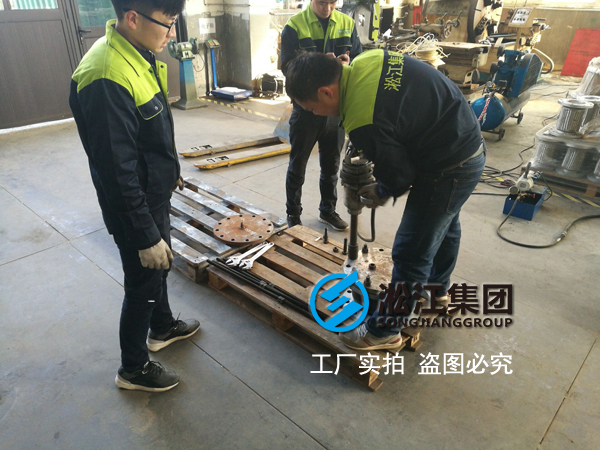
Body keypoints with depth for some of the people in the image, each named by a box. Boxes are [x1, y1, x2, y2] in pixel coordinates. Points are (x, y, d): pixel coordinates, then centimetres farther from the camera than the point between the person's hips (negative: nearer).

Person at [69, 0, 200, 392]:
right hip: (133, 207, -9)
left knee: (160, 266, 25)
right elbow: (118, 170, -27)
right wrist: (146, 235, -22)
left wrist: (170, 171, 23)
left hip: (155, 193, 9)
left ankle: (162, 328, 51)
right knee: (144, 282, 8)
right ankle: (133, 368, 32)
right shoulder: (107, 78, -29)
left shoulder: (139, 55, 1)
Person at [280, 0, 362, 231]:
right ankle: (293, 214, 23)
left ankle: (328, 210, 32)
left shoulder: (347, 24, 4)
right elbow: (287, 66, -12)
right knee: (297, 165, 7)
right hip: (305, 106, -3)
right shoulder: (294, 26, -6)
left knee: (331, 164, 14)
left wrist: (347, 63, -17)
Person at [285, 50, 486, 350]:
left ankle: (385, 331, 16)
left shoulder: (363, 122, -30)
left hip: (451, 169, -10)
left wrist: (381, 193, 5)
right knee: (445, 225, 28)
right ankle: (437, 288, 54)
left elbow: (401, 174, -18)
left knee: (410, 253, -1)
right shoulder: (366, 60, -4)